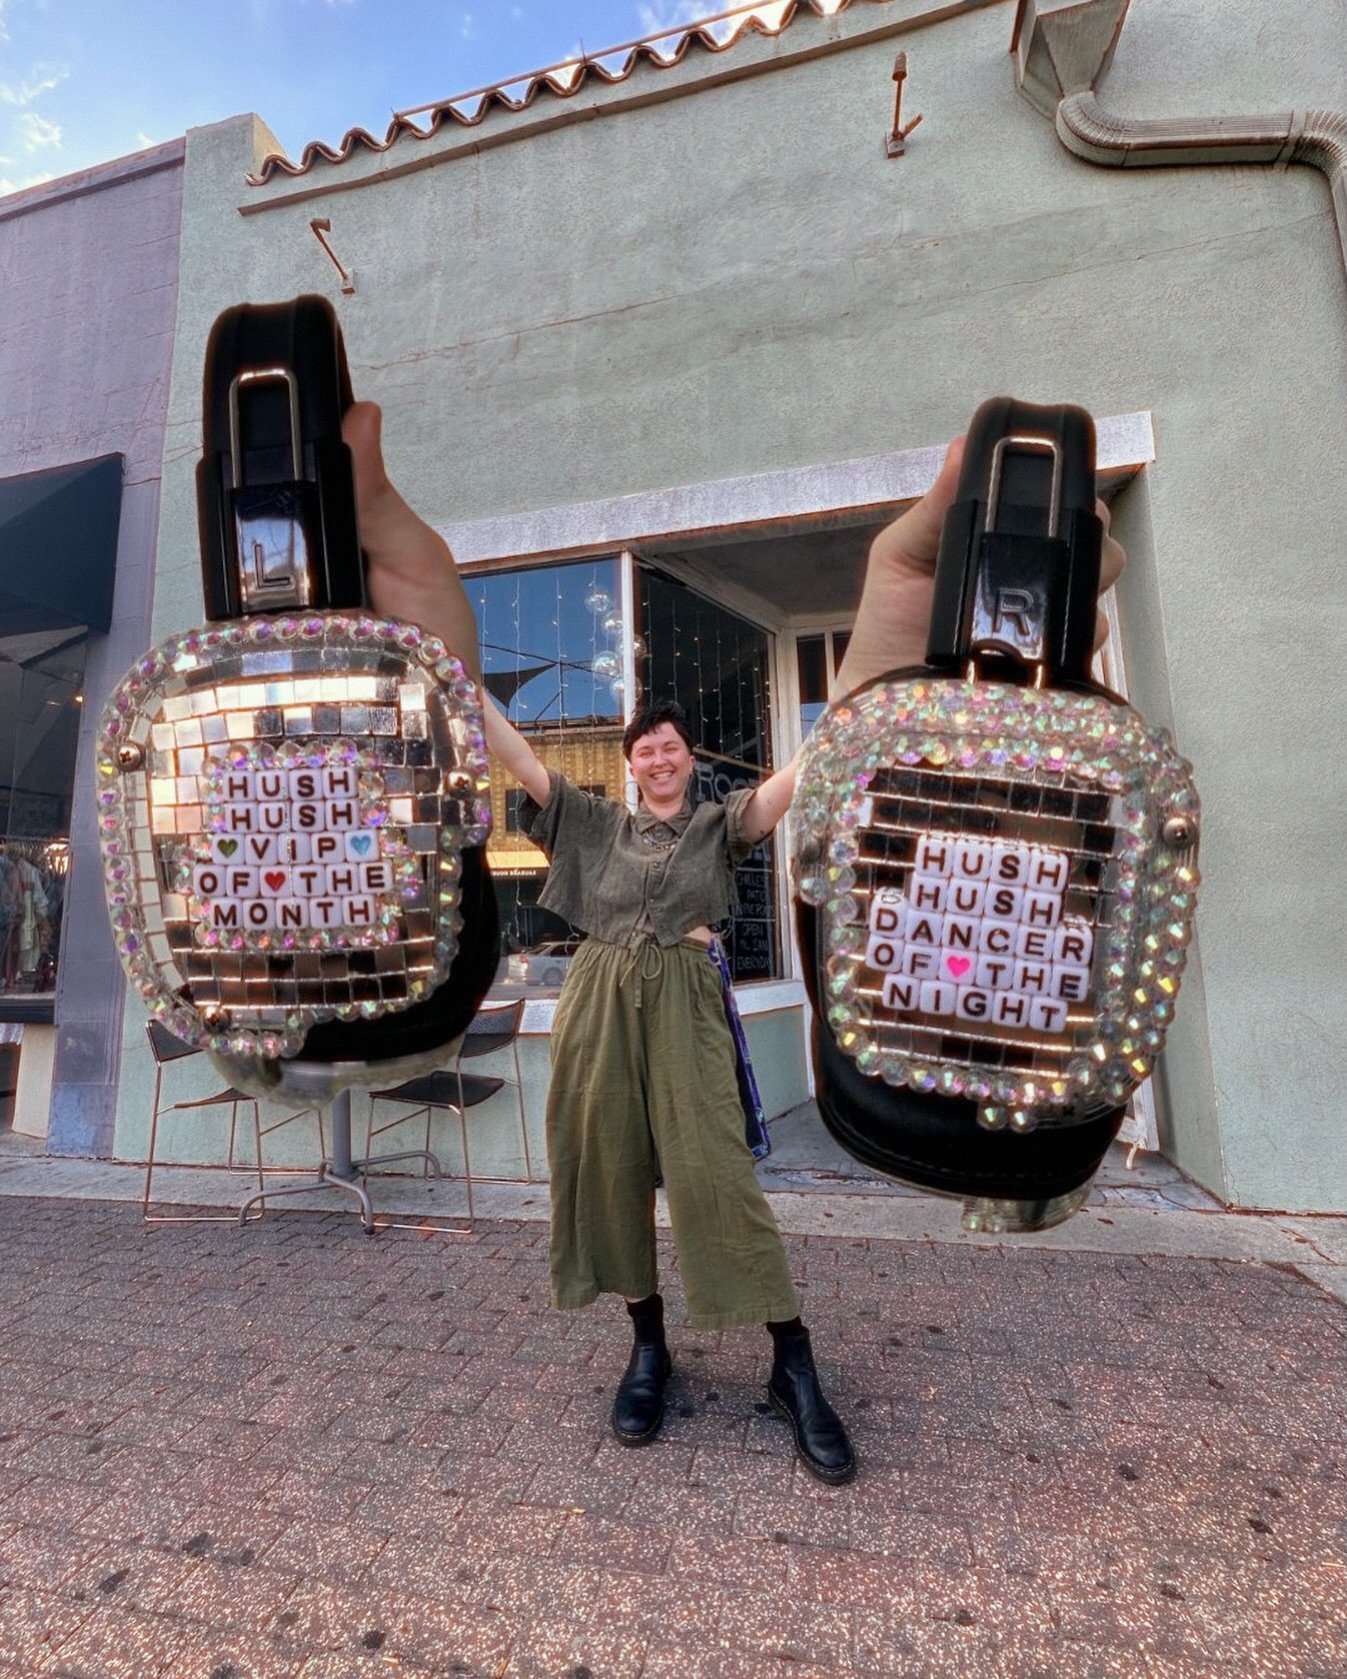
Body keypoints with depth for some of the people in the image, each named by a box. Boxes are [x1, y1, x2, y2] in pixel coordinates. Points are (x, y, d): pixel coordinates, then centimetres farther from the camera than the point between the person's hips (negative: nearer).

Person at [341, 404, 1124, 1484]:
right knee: (608, 1168, 5)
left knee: (715, 1174, -7)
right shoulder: (595, 824, 13)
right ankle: (648, 1347, 24)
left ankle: (795, 1367, 7)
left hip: (684, 1004, -3)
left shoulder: (721, 826, 8)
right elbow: (508, 747, 9)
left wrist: (878, 694, -14)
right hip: (601, 1004, 3)